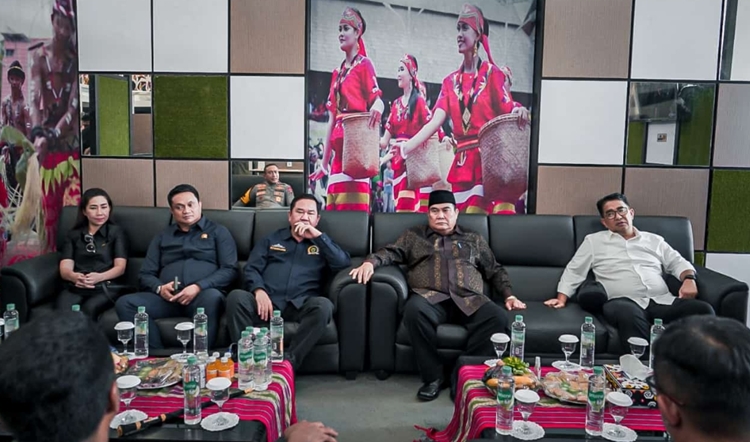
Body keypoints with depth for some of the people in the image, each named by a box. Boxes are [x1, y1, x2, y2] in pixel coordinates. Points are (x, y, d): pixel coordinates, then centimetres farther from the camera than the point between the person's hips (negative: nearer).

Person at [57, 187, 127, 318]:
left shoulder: (116, 232, 14)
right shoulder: (73, 235, 20)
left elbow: (120, 267, 4)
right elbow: (64, 269, 7)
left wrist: (99, 277, -18)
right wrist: (74, 276, -19)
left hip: (105, 288, -1)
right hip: (76, 288, 2)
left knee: (89, 309, -35)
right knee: (62, 310, -33)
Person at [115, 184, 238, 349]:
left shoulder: (218, 231, 15)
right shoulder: (162, 237, 26)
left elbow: (229, 269, 3)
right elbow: (145, 274, 20)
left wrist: (198, 287, -13)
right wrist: (159, 288, -5)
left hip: (202, 295, -3)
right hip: (168, 297, 3)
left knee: (212, 297, -38)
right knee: (125, 303, -22)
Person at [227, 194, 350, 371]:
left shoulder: (321, 243, 22)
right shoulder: (271, 239, 24)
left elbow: (343, 263, 3)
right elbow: (251, 268, 13)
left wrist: (318, 236, -2)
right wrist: (259, 291, -9)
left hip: (301, 304, 0)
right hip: (268, 301, 1)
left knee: (323, 306, -34)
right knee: (236, 297, -29)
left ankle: (288, 363, -32)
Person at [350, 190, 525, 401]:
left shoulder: (474, 239, 26)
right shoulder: (413, 235, 23)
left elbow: (495, 270, 26)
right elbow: (392, 252, 10)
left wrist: (508, 296, 11)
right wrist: (371, 262, -11)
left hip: (469, 300, 2)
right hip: (430, 298, -1)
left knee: (497, 317, -29)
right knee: (415, 309, -37)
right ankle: (433, 377, -22)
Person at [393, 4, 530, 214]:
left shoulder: (492, 73, 4)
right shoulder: (451, 81, 13)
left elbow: (508, 111, -5)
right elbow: (435, 121, 3)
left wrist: (518, 112, -29)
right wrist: (407, 146, -10)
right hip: (462, 163, 4)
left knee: (499, 209, -14)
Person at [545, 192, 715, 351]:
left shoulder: (654, 240, 26)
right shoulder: (594, 241, 18)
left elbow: (677, 263, 24)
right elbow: (574, 271, 16)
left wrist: (689, 279, 1)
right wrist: (562, 299, 3)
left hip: (662, 301, 4)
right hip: (623, 302, -3)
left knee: (703, 309, -25)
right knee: (629, 314, -41)